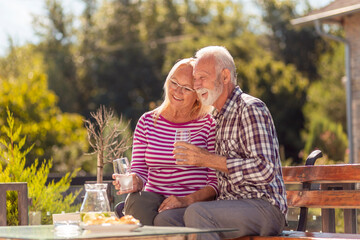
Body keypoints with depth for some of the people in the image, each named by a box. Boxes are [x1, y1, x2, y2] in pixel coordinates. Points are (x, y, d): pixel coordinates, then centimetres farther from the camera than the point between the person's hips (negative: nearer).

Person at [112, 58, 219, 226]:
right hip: (154, 198, 3)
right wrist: (135, 181, -16)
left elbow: (216, 182, -4)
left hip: (195, 205, -3)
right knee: (137, 199, -32)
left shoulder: (208, 125, -1)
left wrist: (186, 200, -19)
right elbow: (140, 170, 8)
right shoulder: (147, 122, 11)